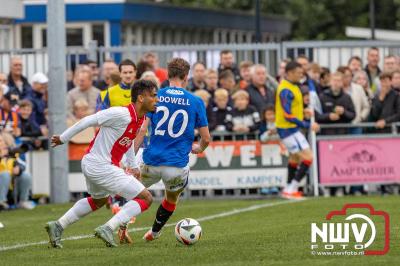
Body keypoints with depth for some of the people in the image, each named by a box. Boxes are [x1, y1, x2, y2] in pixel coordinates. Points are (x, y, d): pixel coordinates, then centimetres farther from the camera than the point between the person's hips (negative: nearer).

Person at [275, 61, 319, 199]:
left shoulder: (292, 86, 9)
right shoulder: (286, 91, -22)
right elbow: (288, 116, -25)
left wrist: (303, 113, 5)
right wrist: (308, 125, -21)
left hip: (291, 128, 10)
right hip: (288, 129, -10)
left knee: (295, 157, 23)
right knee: (308, 157, -12)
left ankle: (290, 190, 34)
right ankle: (291, 189, -8)